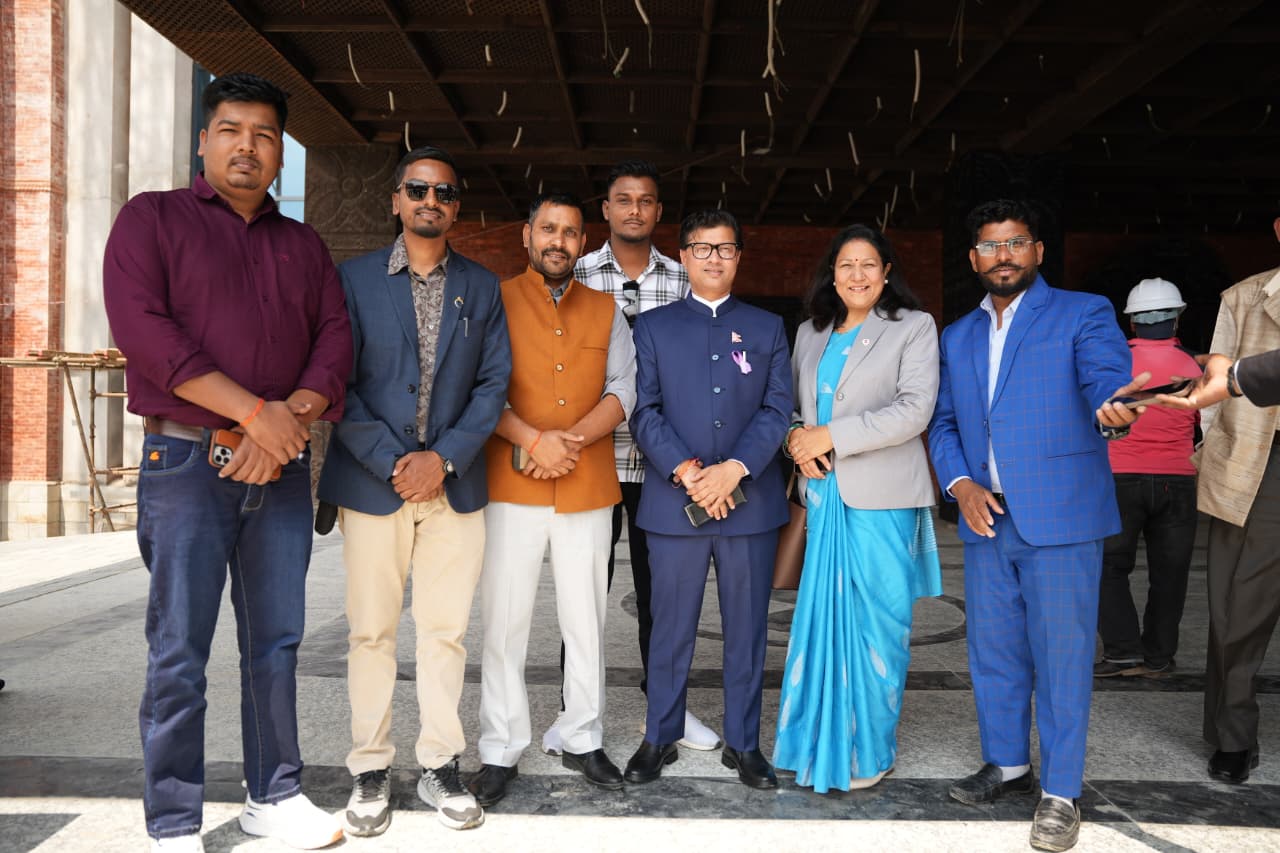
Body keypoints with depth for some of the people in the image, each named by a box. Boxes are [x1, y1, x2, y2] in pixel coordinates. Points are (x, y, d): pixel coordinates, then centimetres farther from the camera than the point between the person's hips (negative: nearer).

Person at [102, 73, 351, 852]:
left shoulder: (305, 246, 16)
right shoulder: (152, 218, 3)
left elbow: (336, 341, 6)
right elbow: (141, 326, -11)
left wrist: (292, 415, -13)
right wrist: (254, 413, -17)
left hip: (283, 467, 4)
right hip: (187, 461, -4)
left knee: (276, 642, 11)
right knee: (179, 655, 1)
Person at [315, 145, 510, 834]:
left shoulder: (481, 287, 10)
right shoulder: (354, 278, 4)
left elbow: (493, 383, 4)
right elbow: (339, 383, -3)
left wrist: (443, 458, -8)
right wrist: (393, 464, -12)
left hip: (454, 484, 2)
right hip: (372, 481, -1)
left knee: (445, 631, 7)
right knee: (371, 632, 5)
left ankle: (440, 766, 20)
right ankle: (370, 770, 19)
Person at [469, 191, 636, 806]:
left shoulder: (605, 311, 13)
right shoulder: (497, 301, 5)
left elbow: (622, 392, 6)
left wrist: (570, 440, -10)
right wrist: (533, 441, -17)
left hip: (588, 489, 3)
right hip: (511, 486, -2)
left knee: (586, 621, 9)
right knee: (504, 621, 2)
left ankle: (583, 741, 24)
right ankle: (500, 751, 15)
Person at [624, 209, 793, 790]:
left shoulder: (767, 327, 12)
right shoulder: (654, 326, 9)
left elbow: (777, 410, 2)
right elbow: (644, 412, 0)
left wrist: (733, 470, -12)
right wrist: (686, 472, -14)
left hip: (750, 500, 1)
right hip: (673, 500, -1)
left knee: (747, 627, 8)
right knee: (671, 627, 7)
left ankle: (743, 742, 22)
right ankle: (660, 737, 22)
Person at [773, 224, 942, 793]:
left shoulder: (914, 327, 0)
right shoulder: (810, 332, 15)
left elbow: (914, 410, -11)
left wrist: (830, 436, -14)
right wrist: (795, 439, -5)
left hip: (882, 500, -4)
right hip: (825, 495, 4)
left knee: (875, 625, 2)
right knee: (821, 618, 7)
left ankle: (869, 754, 16)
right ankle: (821, 744, 21)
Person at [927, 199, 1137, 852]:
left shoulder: (1083, 314, 0)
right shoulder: (957, 337, 15)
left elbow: (1107, 381, -16)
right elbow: (942, 422, 15)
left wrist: (1114, 406, -40)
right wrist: (959, 483, -2)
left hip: (1059, 516, -5)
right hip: (985, 516, 5)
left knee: (1061, 655, 0)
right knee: (993, 650, 14)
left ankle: (1060, 793, 15)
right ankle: (1008, 765, 32)